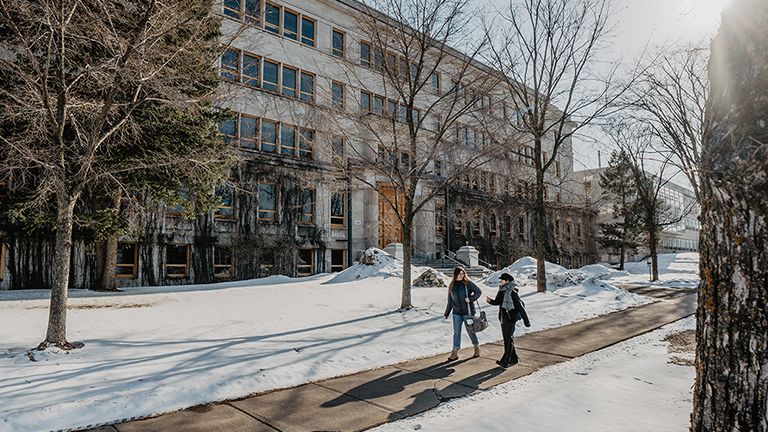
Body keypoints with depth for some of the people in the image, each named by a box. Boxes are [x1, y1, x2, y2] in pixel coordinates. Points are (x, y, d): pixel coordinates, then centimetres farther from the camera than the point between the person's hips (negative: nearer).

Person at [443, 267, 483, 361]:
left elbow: (478, 291, -4)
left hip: (467, 311, -3)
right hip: (457, 312, 4)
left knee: (470, 330, 5)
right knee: (456, 332, 3)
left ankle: (477, 348, 27)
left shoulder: (468, 283, -4)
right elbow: (450, 301, 13)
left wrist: (471, 299, -17)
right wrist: (446, 313, 14)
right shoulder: (451, 286, 8)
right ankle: (455, 352, 7)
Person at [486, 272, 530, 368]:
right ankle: (513, 359, 28)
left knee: (509, 339, -3)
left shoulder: (513, 293, -18)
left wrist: (526, 321, -12)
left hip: (510, 319, -9)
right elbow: (497, 302, 16)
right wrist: (490, 300, -6)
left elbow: (521, 307, -15)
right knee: (506, 339, 15)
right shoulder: (501, 291, 5)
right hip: (503, 318, 9)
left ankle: (505, 361, -1)